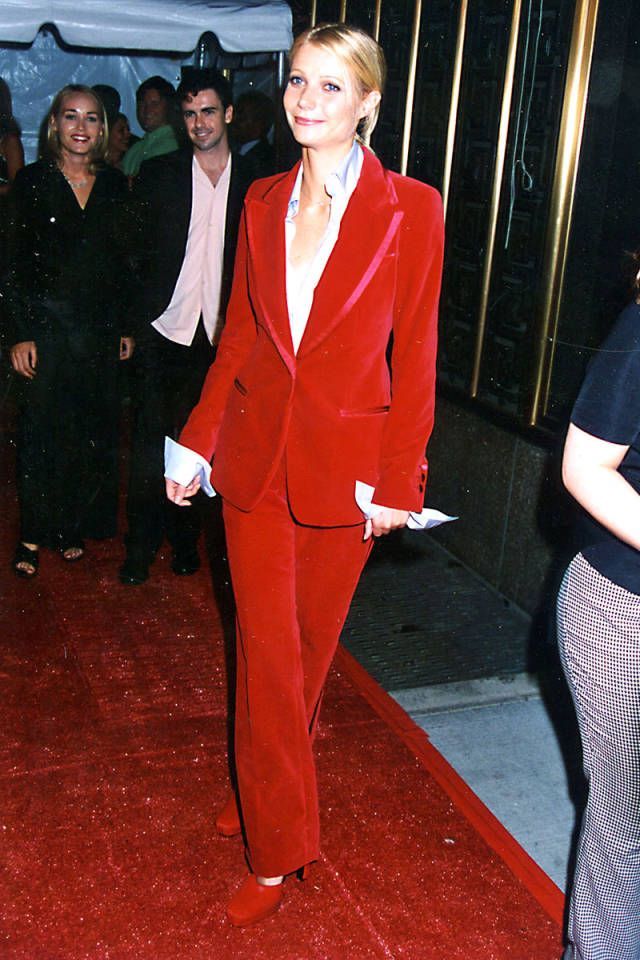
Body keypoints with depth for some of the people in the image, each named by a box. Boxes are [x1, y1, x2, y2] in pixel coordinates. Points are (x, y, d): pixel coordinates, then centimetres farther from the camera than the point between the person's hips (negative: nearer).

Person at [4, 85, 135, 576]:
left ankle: (73, 527, 23)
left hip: (101, 328, 3)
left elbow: (123, 262, 11)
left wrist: (126, 326, 7)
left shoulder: (115, 184, 7)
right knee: (41, 429, 1)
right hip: (47, 323, -3)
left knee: (94, 431, 7)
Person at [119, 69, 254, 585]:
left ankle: (184, 536, 25)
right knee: (151, 441, 1)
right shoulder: (157, 174, 4)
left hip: (221, 335, 1)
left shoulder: (252, 183, 5)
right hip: (165, 330, -1)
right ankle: (141, 543, 14)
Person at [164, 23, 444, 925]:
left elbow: (414, 356, -5)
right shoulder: (264, 202, 6)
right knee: (266, 648, 6)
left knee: (311, 640, 13)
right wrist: (198, 442, 8)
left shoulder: (411, 209, -6)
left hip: (343, 464, -3)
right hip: (256, 455, 3)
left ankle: (263, 781, 40)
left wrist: (399, 482, -6)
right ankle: (279, 846, 26)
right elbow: (239, 337, 10)